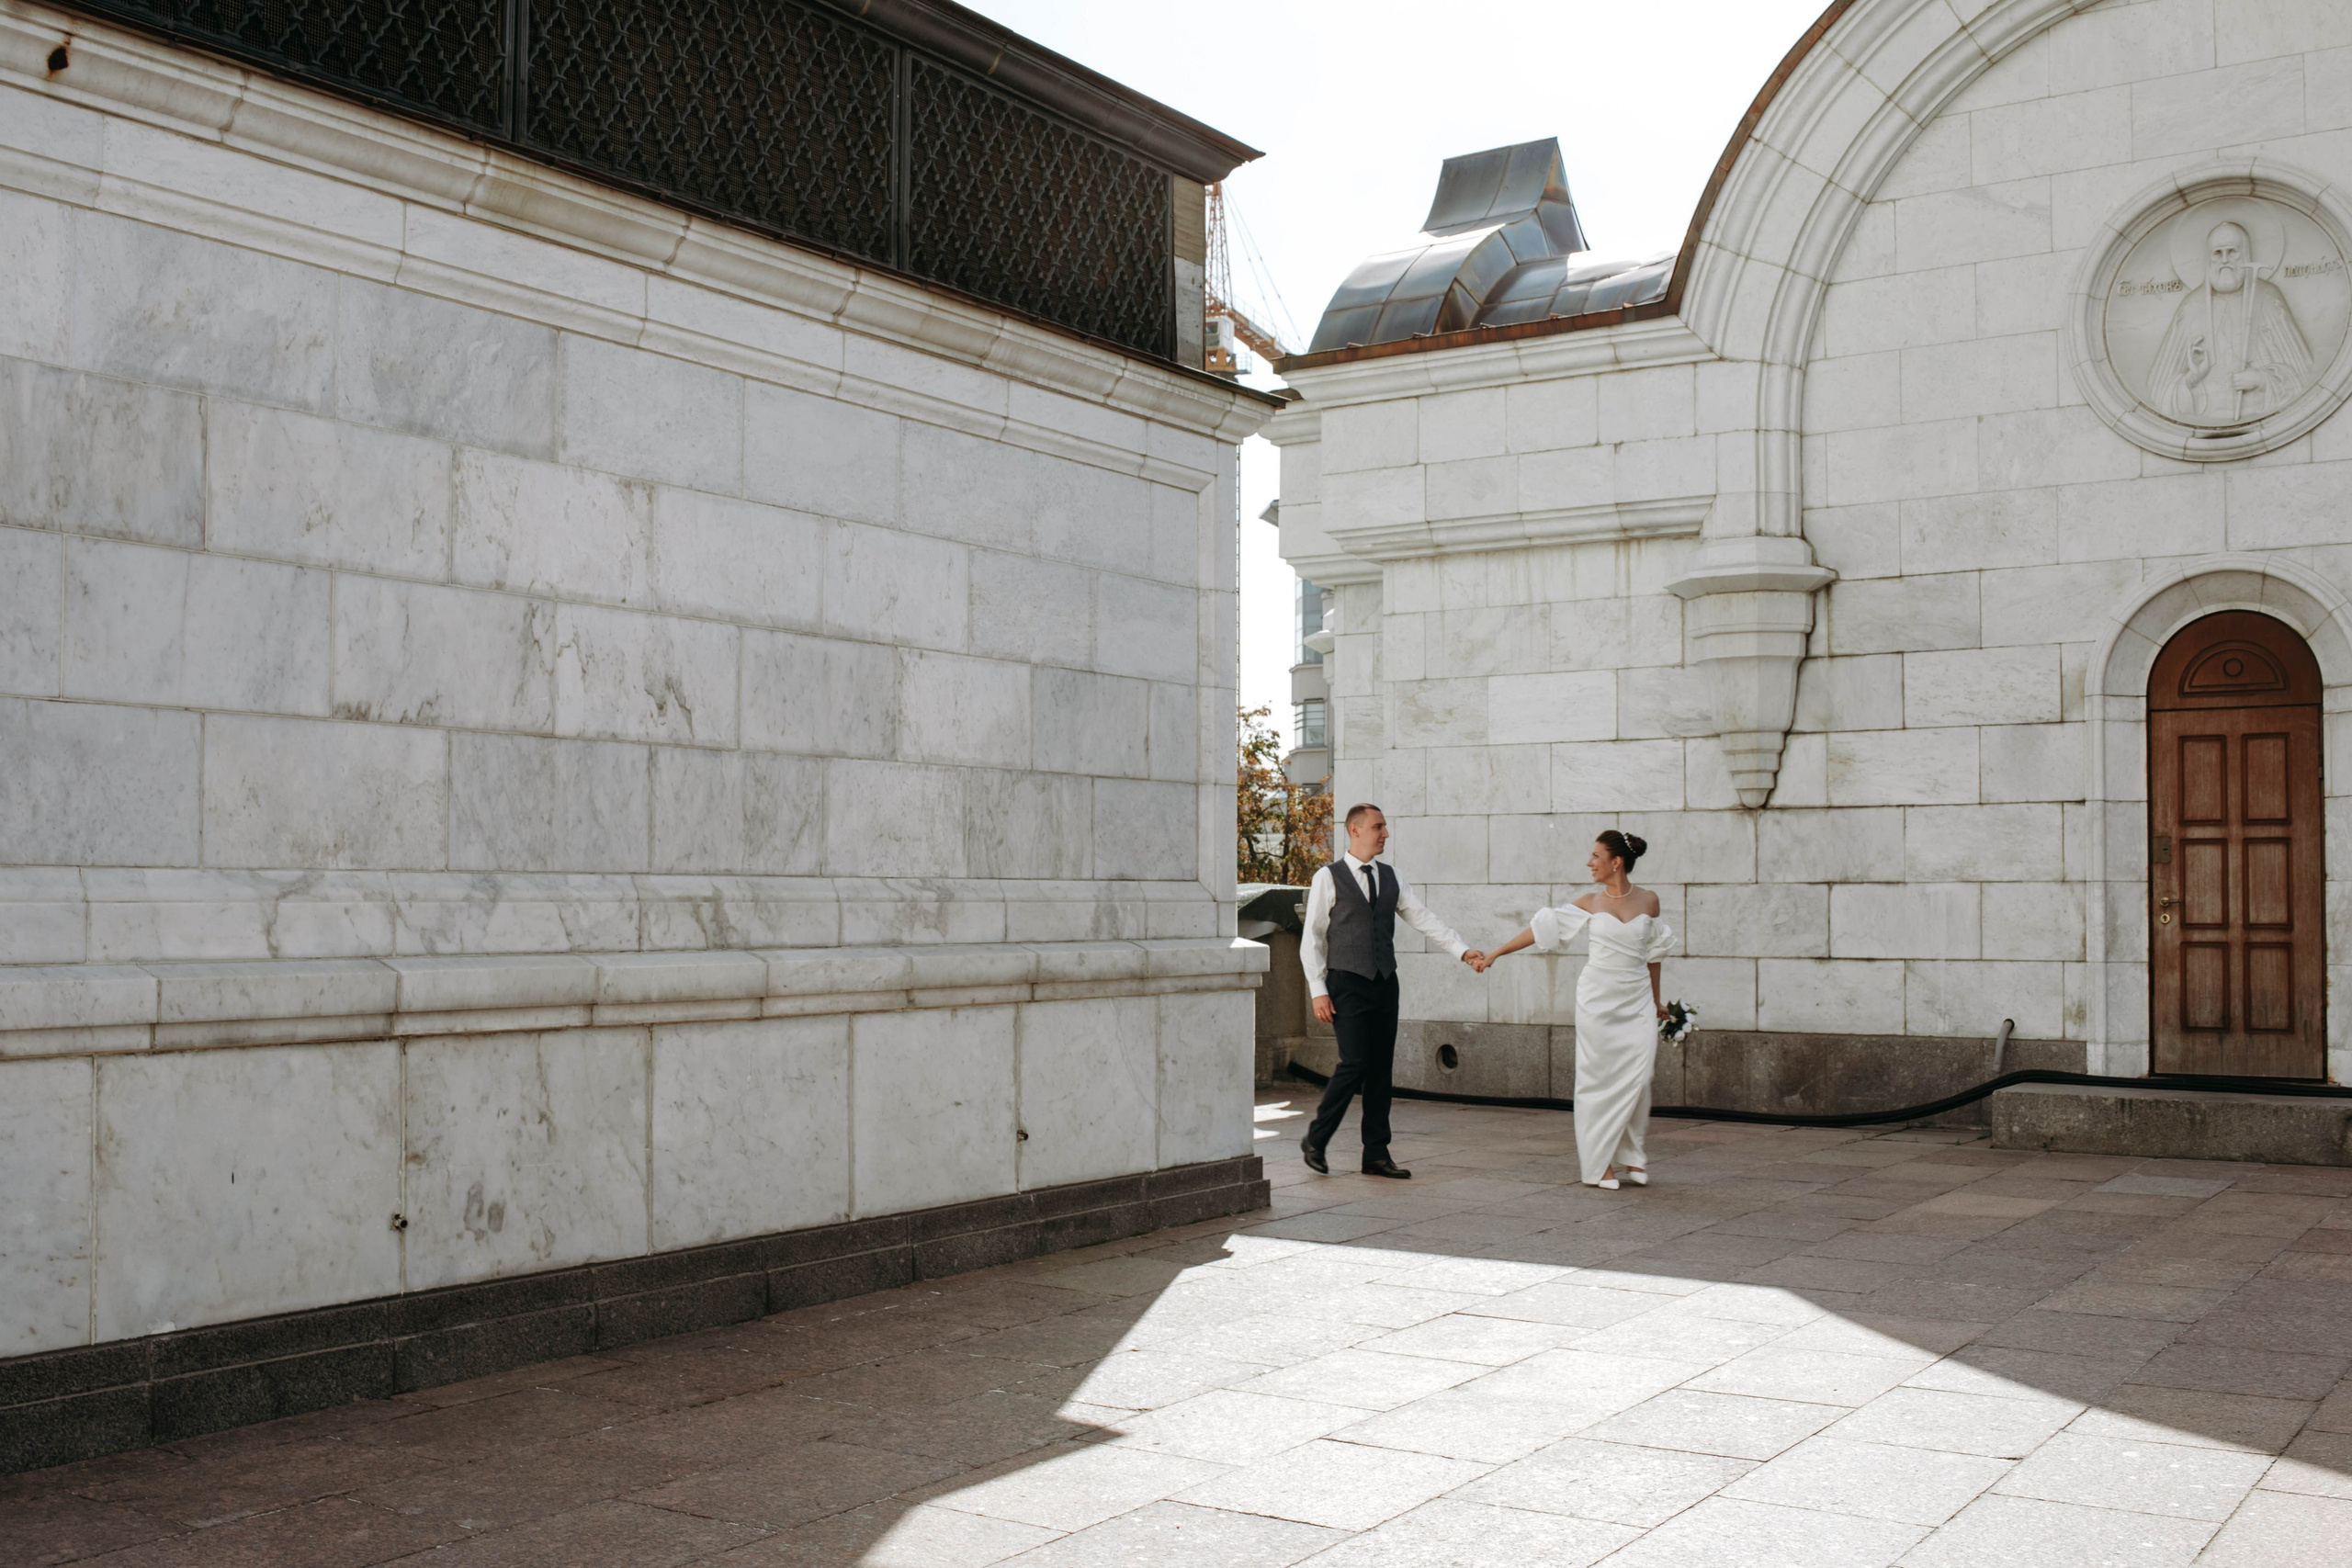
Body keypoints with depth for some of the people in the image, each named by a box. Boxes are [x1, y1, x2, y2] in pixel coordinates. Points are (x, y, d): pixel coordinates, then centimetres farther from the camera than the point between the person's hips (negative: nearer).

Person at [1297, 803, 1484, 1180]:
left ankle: (1376, 1155, 13)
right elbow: (1312, 938, -3)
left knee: (1382, 1069, 6)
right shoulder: (1328, 878, -4)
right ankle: (1315, 1140, 4)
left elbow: (1424, 919, 6)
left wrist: (1462, 950, -6)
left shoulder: (1390, 877, 11)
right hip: (1347, 985, -5)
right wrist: (1318, 991, -10)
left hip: (1385, 984, 5)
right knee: (1355, 1064, -13)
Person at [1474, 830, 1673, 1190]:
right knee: (1598, 1077, -1)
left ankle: (1629, 1154, 11)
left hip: (1637, 1001, 1)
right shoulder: (1591, 903, 0)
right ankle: (1599, 1163, 5)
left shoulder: (1648, 901, 2)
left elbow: (1652, 952, 14)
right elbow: (1542, 928, 1)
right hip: (1598, 998, -1)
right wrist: (1495, 953, -1)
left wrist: (1656, 999, 21)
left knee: (1636, 1078, -6)